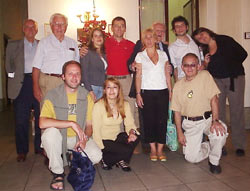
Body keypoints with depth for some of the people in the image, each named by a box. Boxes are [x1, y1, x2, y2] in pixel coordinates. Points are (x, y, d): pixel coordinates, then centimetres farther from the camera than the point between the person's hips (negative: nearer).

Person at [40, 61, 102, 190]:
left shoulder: (87, 96, -1)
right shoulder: (53, 95, -12)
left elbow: (89, 125, 2)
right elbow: (42, 123, -27)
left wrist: (84, 138, -19)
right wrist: (71, 123, -30)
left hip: (79, 138, 2)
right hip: (59, 138, -2)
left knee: (96, 156, -23)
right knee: (51, 132, -35)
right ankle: (58, 173, -10)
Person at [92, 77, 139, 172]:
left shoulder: (125, 104, 0)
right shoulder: (98, 106, -16)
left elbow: (129, 123, -2)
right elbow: (96, 130, -16)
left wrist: (132, 132, -25)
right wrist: (102, 149, -19)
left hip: (117, 137, 5)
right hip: (104, 140, -5)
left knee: (135, 138, -23)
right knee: (126, 150, -25)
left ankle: (121, 160, 3)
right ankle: (105, 159, 3)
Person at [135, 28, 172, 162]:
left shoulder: (163, 54, 11)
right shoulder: (140, 56, 6)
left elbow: (167, 74, 12)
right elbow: (138, 76, 2)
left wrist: (170, 91, 7)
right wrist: (138, 94, -5)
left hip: (162, 92, 2)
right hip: (147, 92, -1)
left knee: (162, 120, -1)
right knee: (149, 120, 1)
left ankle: (160, 149, 10)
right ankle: (153, 149, 14)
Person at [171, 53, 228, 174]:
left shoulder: (205, 75, -5)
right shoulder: (178, 85, 3)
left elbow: (213, 99, -12)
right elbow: (177, 111, 5)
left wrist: (215, 121, -24)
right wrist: (179, 132, 0)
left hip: (207, 118, -2)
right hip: (190, 123, 2)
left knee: (219, 132, -34)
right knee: (191, 158, -7)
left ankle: (214, 161, -3)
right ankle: (209, 147, 28)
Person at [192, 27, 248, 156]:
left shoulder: (225, 40, 1)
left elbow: (243, 53, 3)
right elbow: (207, 71, 10)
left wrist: (233, 67, 2)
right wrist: (206, 63, -9)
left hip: (235, 78, -2)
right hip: (216, 80, 3)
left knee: (236, 110, -1)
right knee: (218, 111, 0)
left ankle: (239, 145, 8)